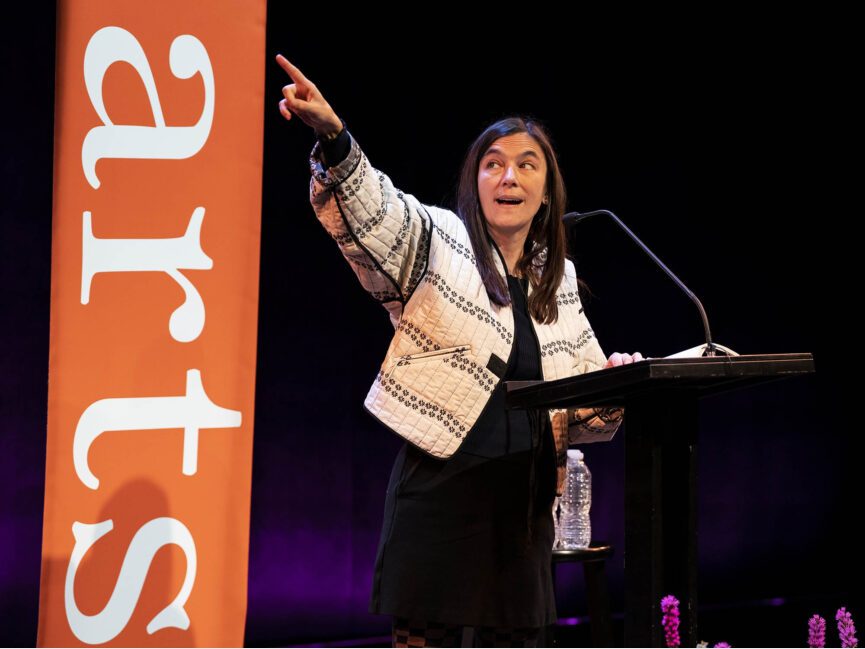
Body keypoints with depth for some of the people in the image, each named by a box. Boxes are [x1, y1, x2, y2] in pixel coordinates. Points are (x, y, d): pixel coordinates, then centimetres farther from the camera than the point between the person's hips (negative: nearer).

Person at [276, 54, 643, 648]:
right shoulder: (437, 243, 0)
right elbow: (373, 209, -20)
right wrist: (334, 141, -39)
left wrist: (621, 378, -3)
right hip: (442, 487, -5)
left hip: (525, 497, 6)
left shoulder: (558, 281, 16)